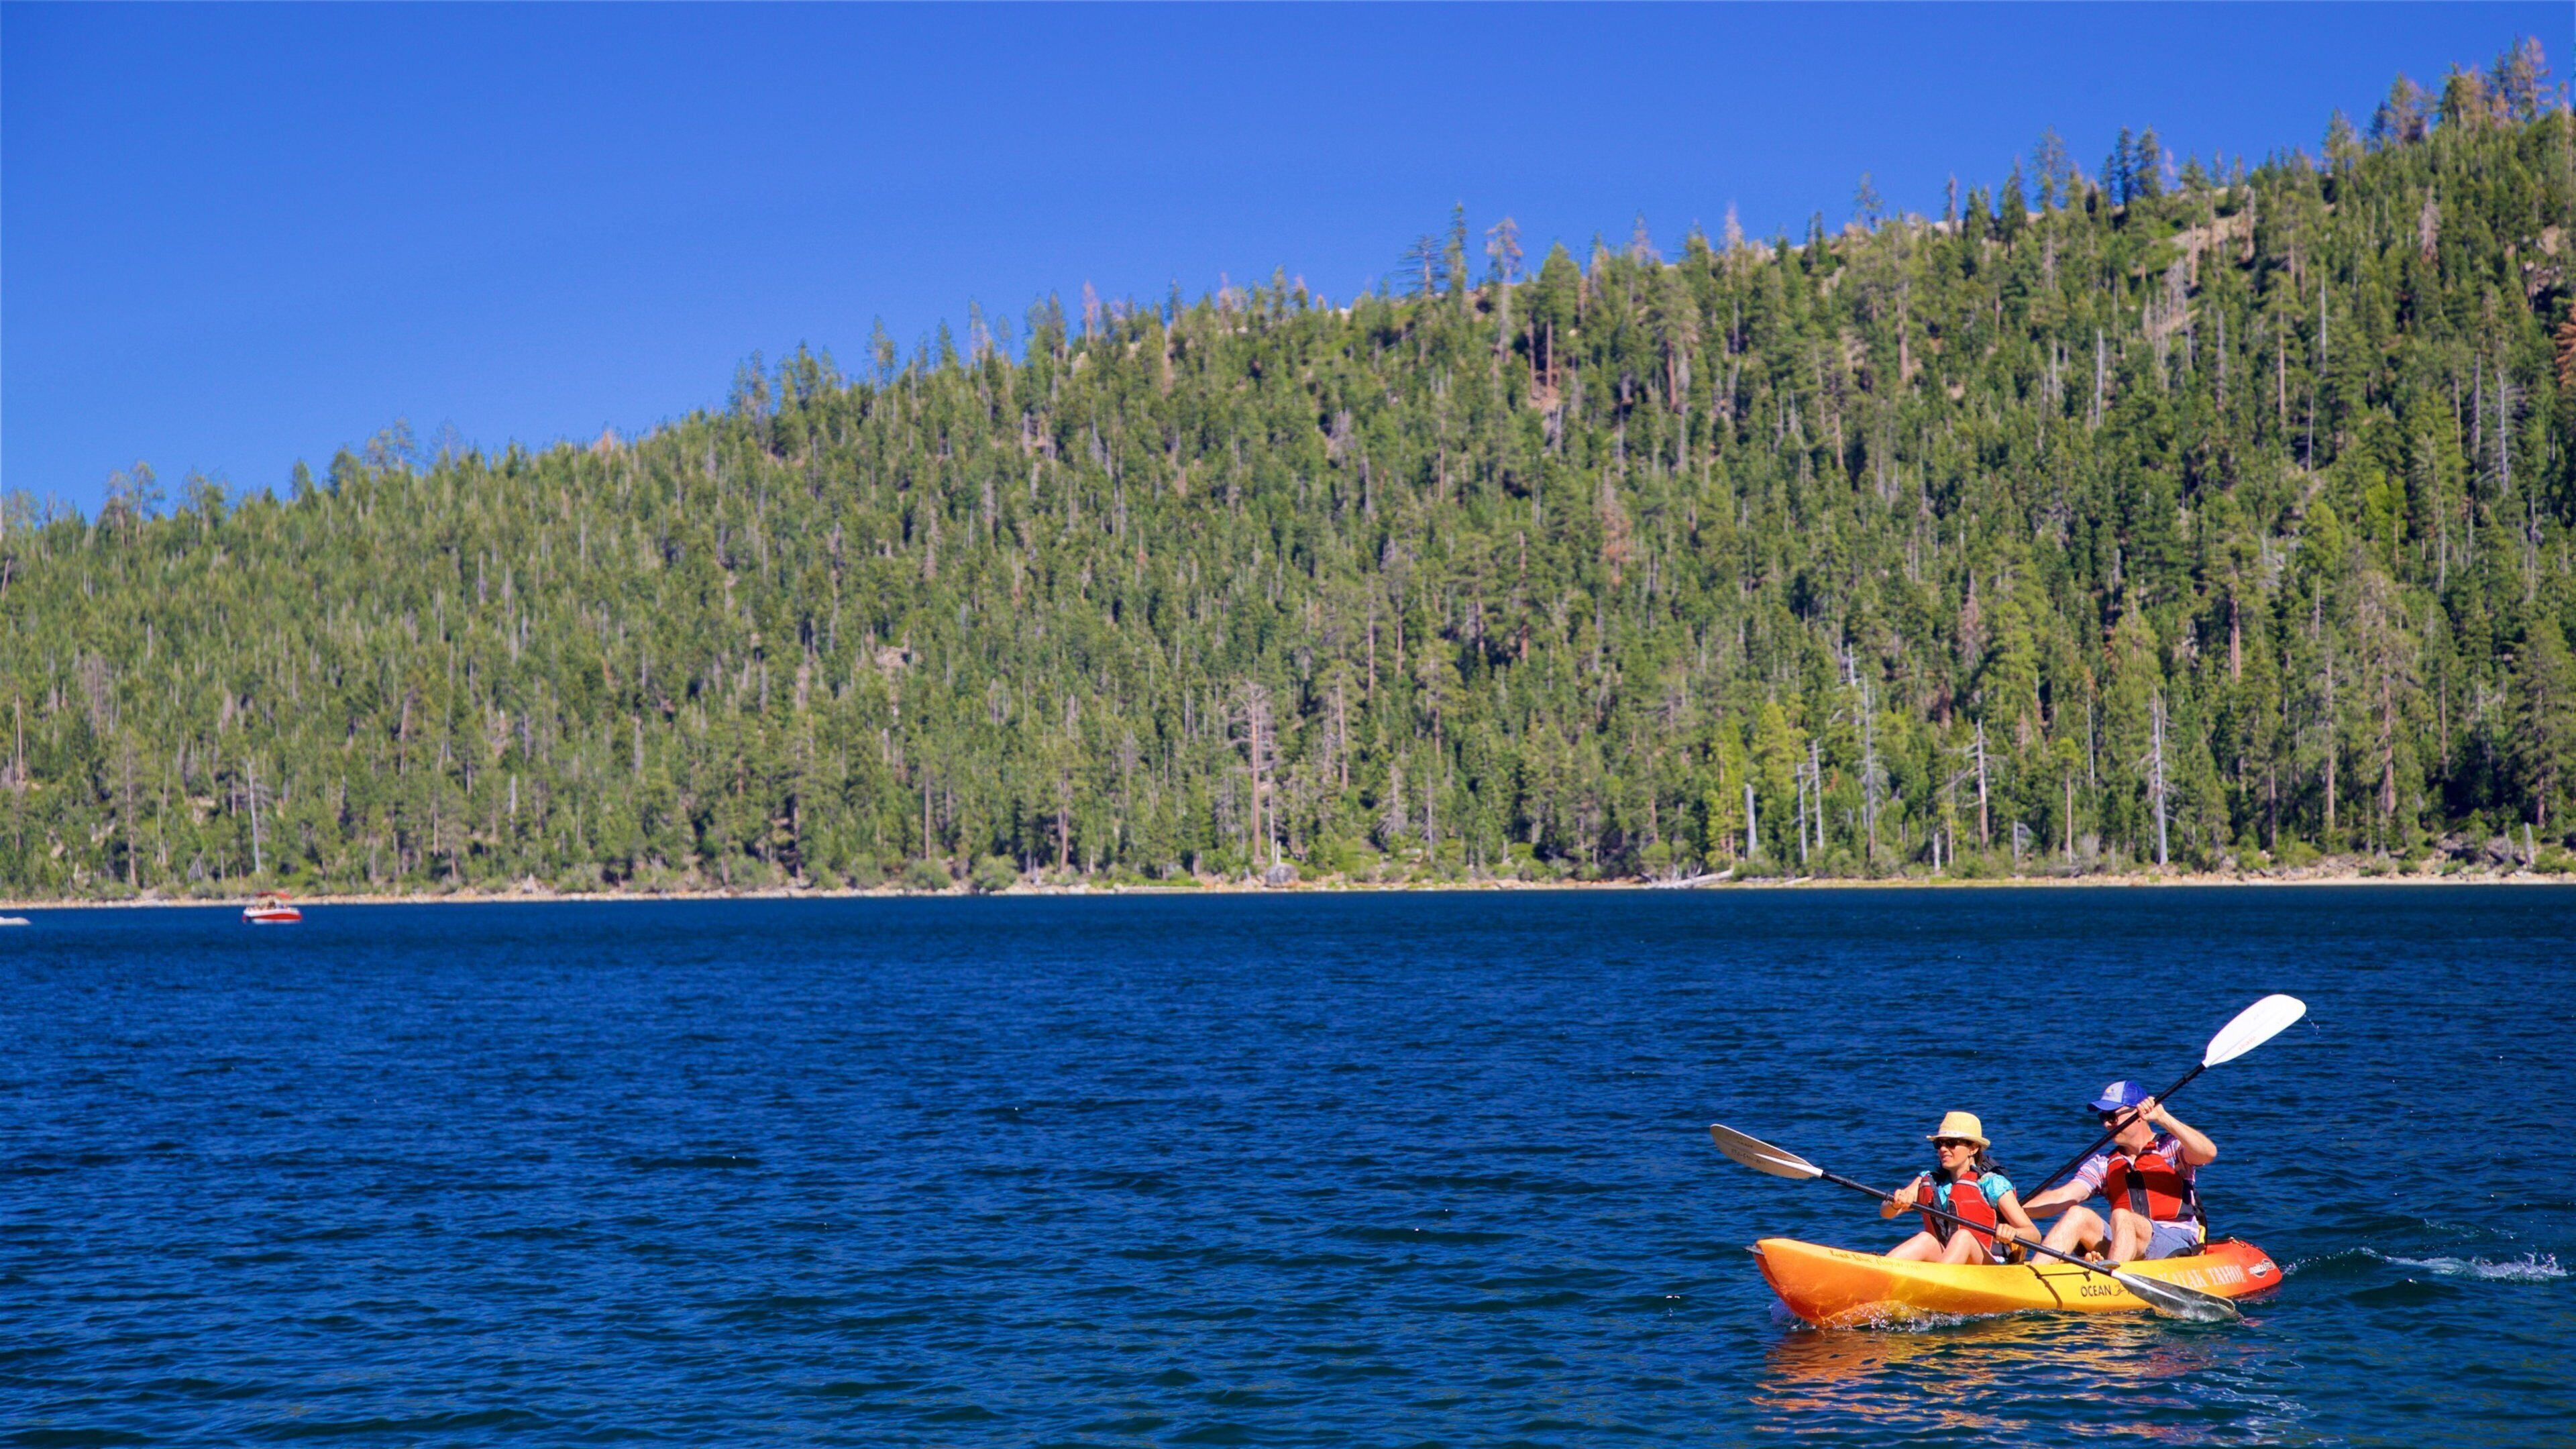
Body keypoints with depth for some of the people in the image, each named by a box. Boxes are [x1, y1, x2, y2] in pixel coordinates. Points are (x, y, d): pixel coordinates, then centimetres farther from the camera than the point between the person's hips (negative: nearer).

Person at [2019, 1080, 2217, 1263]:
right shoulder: (2103, 1164, 19)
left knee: (2121, 1217, -31)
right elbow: (2063, 1197, 6)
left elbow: (2208, 1153, -14)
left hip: (2177, 1245, -4)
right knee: (2078, 1215, -19)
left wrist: (2162, 1118, -22)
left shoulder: (2171, 1149, 8)